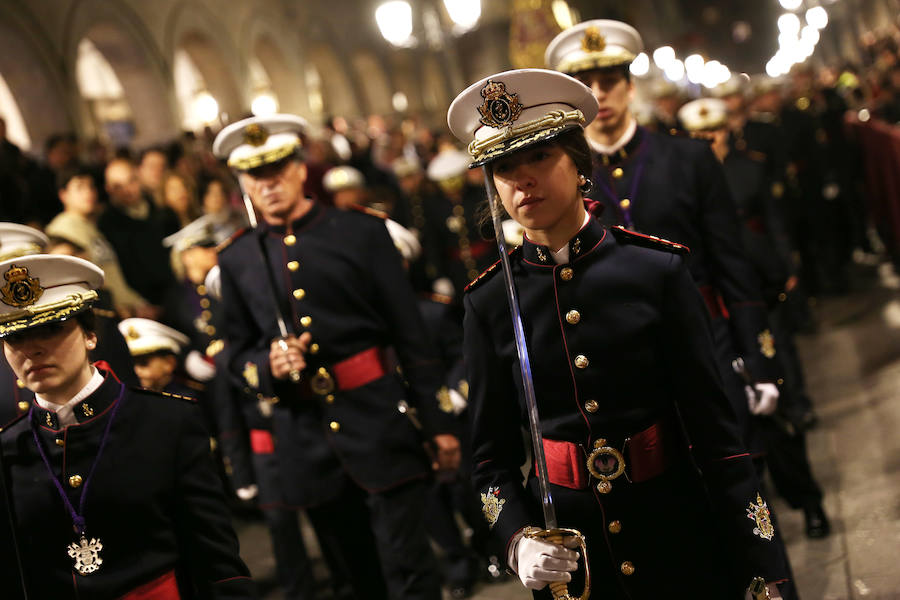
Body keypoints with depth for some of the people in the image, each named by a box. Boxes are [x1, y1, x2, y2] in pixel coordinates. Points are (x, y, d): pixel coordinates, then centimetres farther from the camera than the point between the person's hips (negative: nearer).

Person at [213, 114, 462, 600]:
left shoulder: (361, 231, -1)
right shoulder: (236, 259, 6)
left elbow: (410, 334, -2)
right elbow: (238, 353, 12)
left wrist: (438, 423, -4)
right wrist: (268, 365, -12)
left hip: (377, 418, -3)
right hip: (305, 437, 3)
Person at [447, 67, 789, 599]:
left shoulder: (657, 269, -8)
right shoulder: (490, 301, -4)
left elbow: (715, 429, -8)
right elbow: (493, 455, 1)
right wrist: (519, 539, -17)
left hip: (676, 529, -1)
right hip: (564, 545, 1)